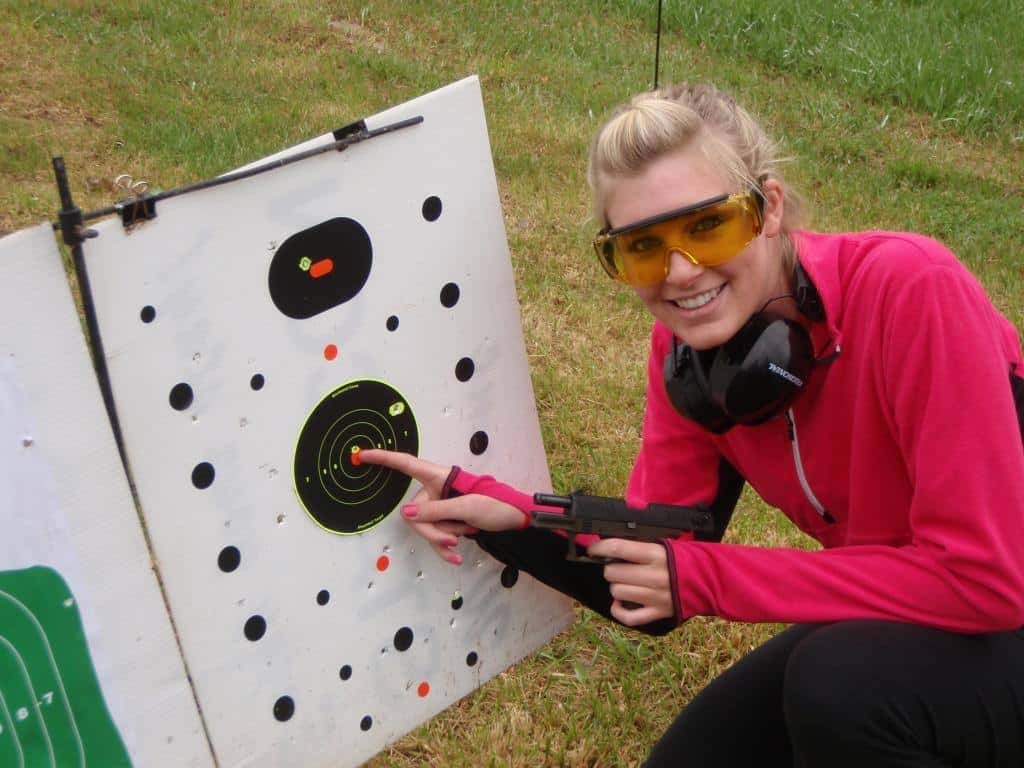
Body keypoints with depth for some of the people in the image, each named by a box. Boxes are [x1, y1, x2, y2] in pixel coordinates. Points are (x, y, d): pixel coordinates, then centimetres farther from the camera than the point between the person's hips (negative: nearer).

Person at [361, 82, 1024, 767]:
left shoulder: (907, 288, -28)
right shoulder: (685, 350, -9)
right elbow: (655, 580, -5)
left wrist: (708, 577, -26)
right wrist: (506, 518, -22)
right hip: (884, 634, 6)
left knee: (839, 683, -32)